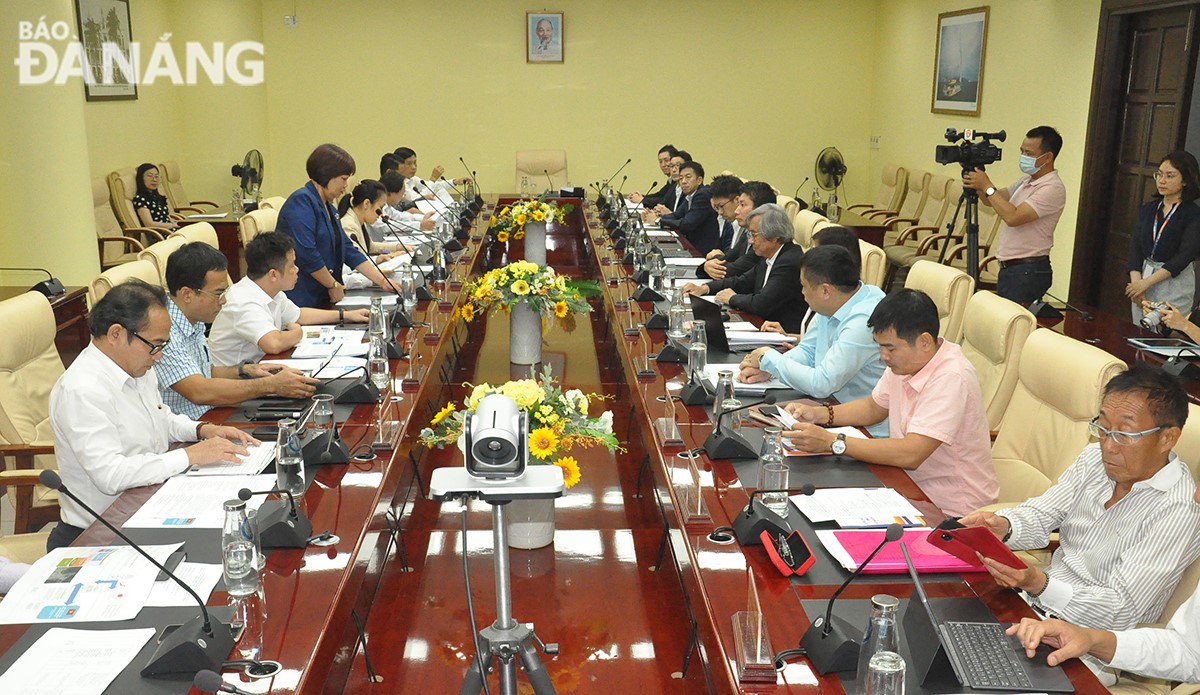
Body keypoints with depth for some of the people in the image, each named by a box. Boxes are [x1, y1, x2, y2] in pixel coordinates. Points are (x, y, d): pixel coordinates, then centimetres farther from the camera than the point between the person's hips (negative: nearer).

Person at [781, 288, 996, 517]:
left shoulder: (952, 378, -26)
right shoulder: (906, 360, 0)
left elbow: (911, 454, -32)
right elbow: (873, 408, 17)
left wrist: (831, 441, -30)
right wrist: (819, 414, 0)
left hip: (950, 509, -7)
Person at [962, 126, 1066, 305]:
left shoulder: (1052, 188, -16)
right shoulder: (1026, 181, 15)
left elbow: (1013, 217, -25)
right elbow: (990, 201, 20)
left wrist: (987, 187, -17)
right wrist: (979, 182, 1)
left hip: (1028, 271, -9)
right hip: (1008, 268, 9)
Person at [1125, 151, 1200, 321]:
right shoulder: (1147, 210, 8)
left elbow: (1185, 256, -15)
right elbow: (1135, 247, 1)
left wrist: (1146, 282, -22)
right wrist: (1136, 282, -14)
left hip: (1175, 281, -4)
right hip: (1143, 274, 5)